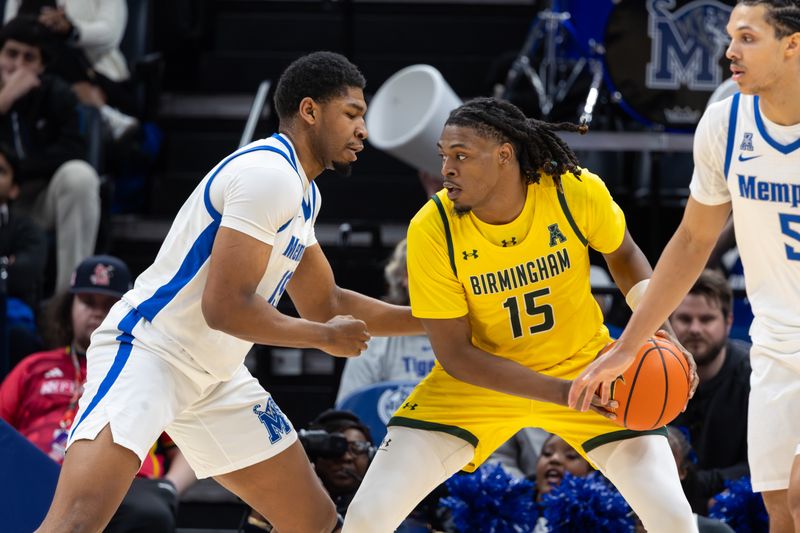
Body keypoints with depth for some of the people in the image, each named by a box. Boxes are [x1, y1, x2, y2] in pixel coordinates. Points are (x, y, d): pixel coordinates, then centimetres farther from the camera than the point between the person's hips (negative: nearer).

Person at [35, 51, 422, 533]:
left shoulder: (302, 194, 14)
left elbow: (326, 305, 26)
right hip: (148, 351, -11)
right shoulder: (270, 174, -18)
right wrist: (326, 338, -10)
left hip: (215, 378, 11)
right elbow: (226, 307, -24)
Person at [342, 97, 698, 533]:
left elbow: (623, 255, 1)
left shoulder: (577, 192, -22)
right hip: (476, 380, 0)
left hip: (583, 364, 1)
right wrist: (563, 393, -28)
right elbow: (453, 353, -19)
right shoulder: (432, 230, -24)